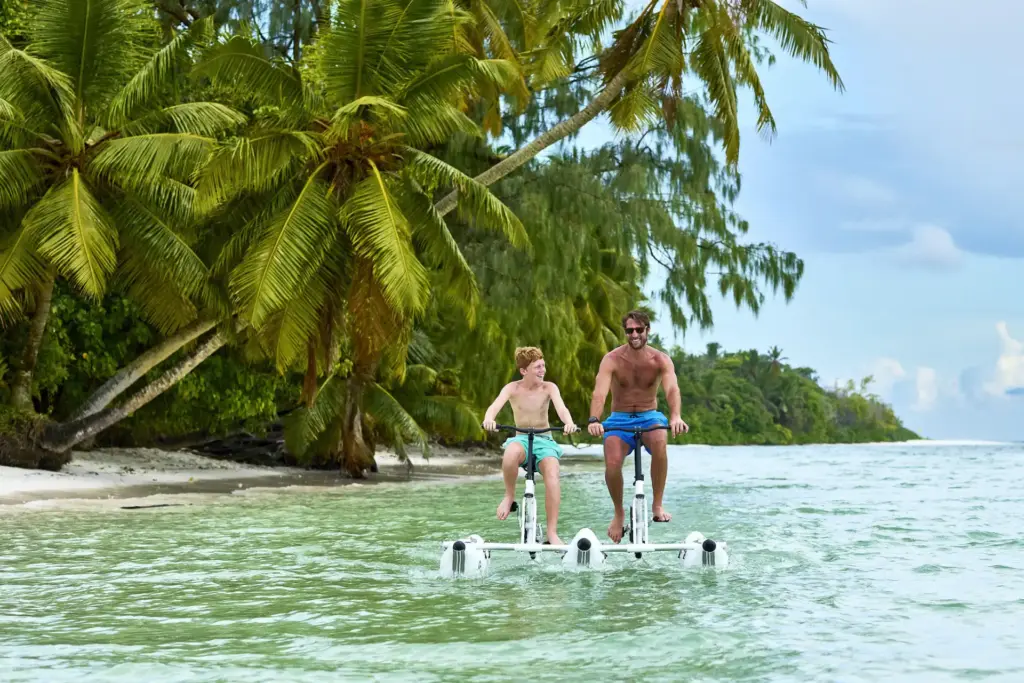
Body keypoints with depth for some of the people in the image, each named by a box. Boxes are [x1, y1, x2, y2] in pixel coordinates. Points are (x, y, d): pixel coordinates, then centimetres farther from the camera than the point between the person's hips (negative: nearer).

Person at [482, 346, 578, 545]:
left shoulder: (549, 388, -2)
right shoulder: (513, 388, -3)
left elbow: (561, 409, -19)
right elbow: (495, 406, -20)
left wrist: (569, 423, -43)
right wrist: (489, 419, -45)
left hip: (544, 440, 1)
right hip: (521, 439, -1)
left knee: (552, 475, -30)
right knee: (511, 454, -39)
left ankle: (552, 533, -26)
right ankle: (509, 495, -11)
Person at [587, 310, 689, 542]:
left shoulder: (661, 360, -8)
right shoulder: (612, 359, -11)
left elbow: (672, 389, -26)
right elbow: (600, 392, -25)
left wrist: (675, 416, -47)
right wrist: (594, 420, -45)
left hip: (649, 417, 0)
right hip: (619, 419, 0)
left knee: (660, 443, -35)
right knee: (612, 463, -27)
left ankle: (658, 504, -19)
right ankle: (619, 512, 2)